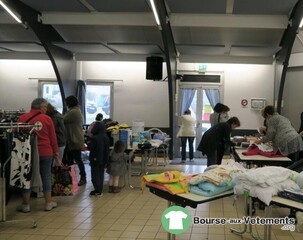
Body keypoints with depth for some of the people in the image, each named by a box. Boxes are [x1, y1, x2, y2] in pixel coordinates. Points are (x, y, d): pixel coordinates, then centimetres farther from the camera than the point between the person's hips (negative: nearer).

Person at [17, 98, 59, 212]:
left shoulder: (22, 118, 1)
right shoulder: (47, 119, -4)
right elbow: (53, 137, -1)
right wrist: (55, 151, 8)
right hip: (45, 152, -1)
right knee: (46, 176, 8)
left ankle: (25, 204, 12)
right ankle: (48, 203, 15)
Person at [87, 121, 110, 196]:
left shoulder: (94, 138, -21)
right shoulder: (106, 138, 3)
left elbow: (90, 148, -18)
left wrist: (88, 143, -1)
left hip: (95, 160, -7)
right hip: (103, 160, 7)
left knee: (95, 175, 2)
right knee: (101, 174, 15)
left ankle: (98, 191, 2)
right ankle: (100, 190, 20)